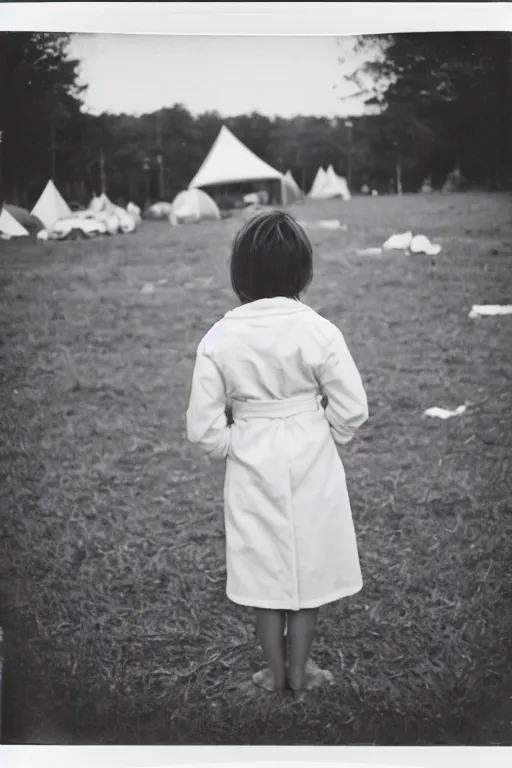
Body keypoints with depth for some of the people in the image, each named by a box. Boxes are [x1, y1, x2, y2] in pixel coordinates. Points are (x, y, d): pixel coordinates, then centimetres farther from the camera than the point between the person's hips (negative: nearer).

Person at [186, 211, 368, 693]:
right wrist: (327, 435, 9)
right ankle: (299, 669, 30)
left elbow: (203, 426, -9)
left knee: (265, 566, 16)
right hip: (311, 464, -1)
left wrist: (230, 446, 10)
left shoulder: (218, 340, -11)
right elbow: (352, 410, -10)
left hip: (251, 471, 1)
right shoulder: (319, 332, -15)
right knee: (310, 564, 16)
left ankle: (274, 671, 30)